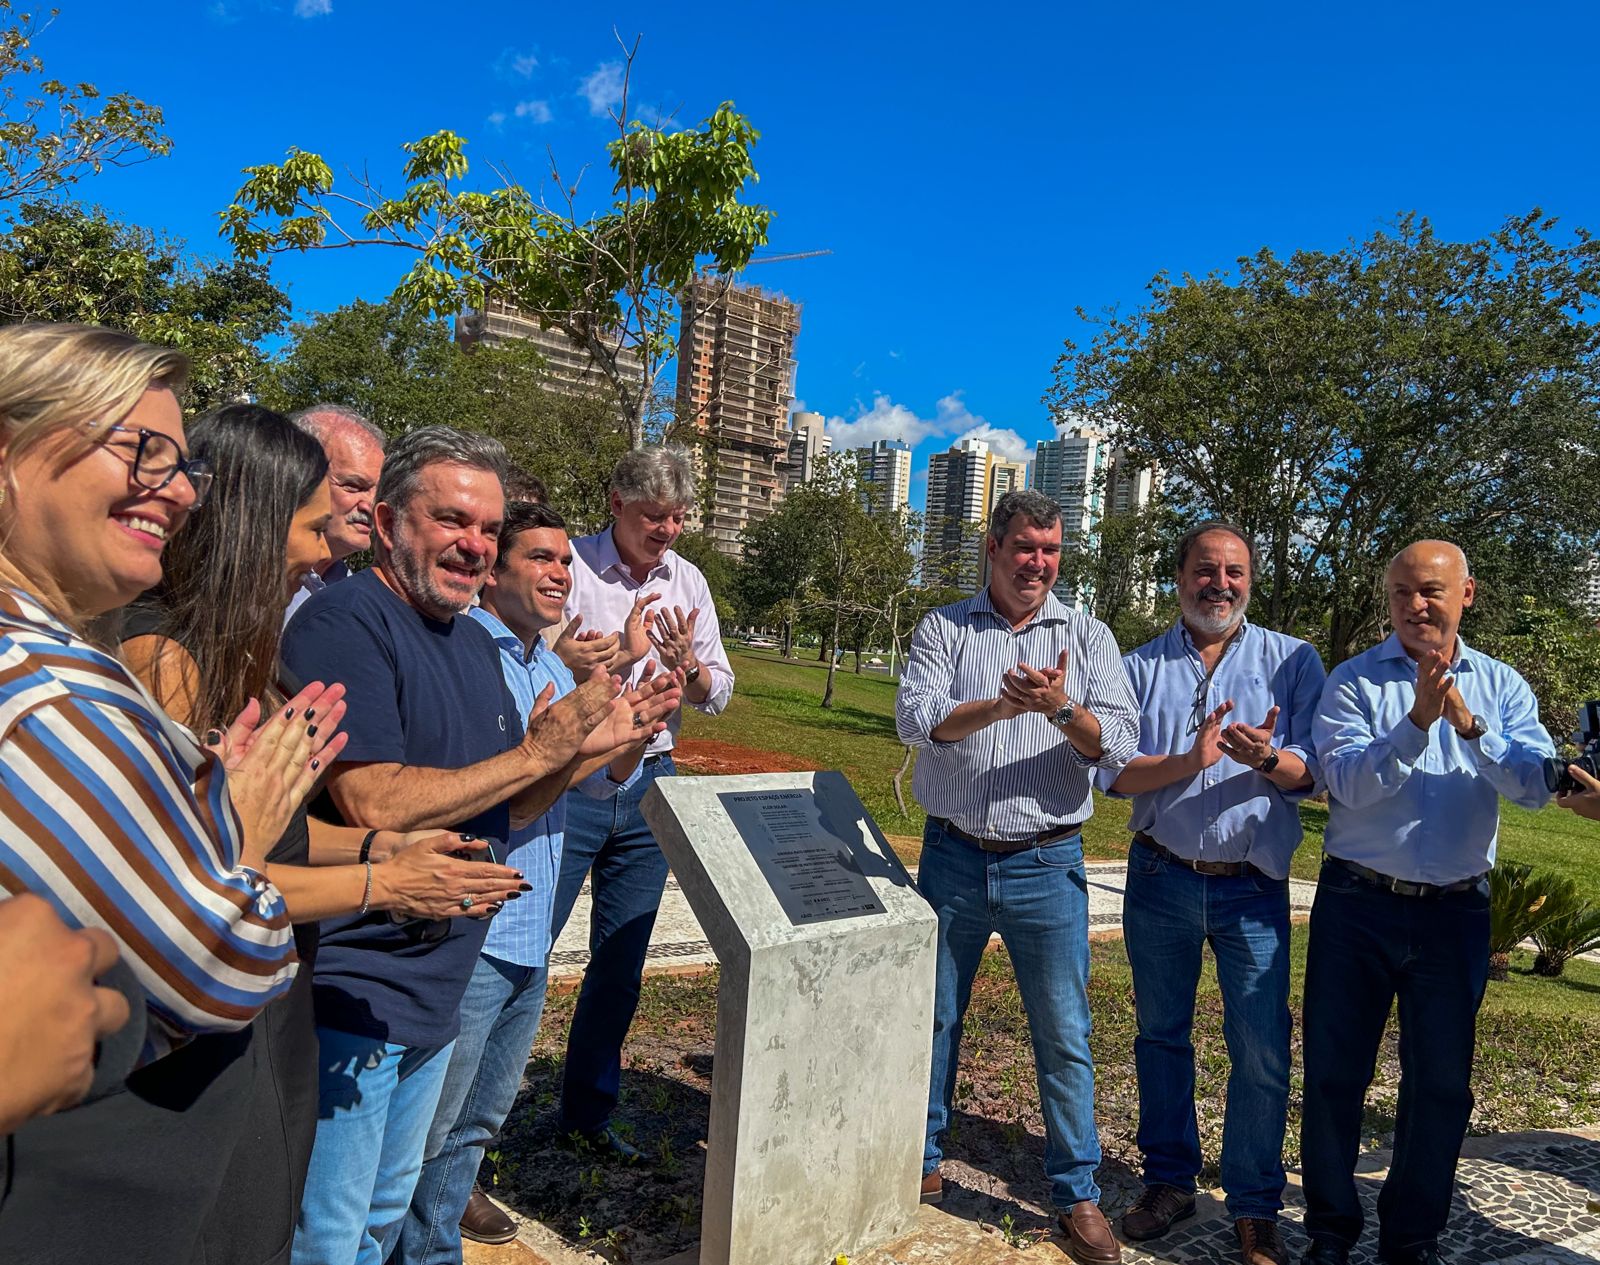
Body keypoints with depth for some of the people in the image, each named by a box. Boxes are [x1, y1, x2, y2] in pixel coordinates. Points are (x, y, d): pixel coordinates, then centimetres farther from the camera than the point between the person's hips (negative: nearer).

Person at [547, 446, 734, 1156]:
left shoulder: (689, 582, 9)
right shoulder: (571, 567, -6)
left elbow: (716, 697, 9)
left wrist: (688, 665, -11)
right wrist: (624, 654, -18)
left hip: (650, 784, 5)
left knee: (621, 963, 13)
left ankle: (587, 1111, 30)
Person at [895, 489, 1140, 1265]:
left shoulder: (1087, 638, 3)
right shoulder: (943, 628, 2)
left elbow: (1119, 744, -8)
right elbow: (914, 718, -13)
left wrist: (1061, 708, -26)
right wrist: (1007, 704, -24)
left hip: (1047, 865, 0)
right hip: (953, 858, 1)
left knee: (1064, 1037, 6)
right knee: (932, 1019, 14)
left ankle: (1077, 1194, 24)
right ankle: (921, 1163, 34)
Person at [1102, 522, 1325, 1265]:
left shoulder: (1293, 661, 2)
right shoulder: (1141, 667, 4)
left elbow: (1309, 772, -5)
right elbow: (1115, 771, -5)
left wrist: (1270, 757, -27)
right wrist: (1189, 761, -22)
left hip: (1253, 887, -1)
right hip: (1161, 877, 2)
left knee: (1262, 1052, 1)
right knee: (1160, 1036, 14)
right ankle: (1170, 1181, 33)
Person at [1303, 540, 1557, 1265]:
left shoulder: (1501, 686, 5)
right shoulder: (1353, 682, -3)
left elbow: (1536, 787, -9)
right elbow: (1348, 782, -15)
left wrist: (1470, 724, -24)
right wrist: (1418, 720, -26)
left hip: (1456, 912, 2)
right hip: (1357, 905, -2)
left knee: (1442, 1085, 13)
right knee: (1333, 1075, 7)